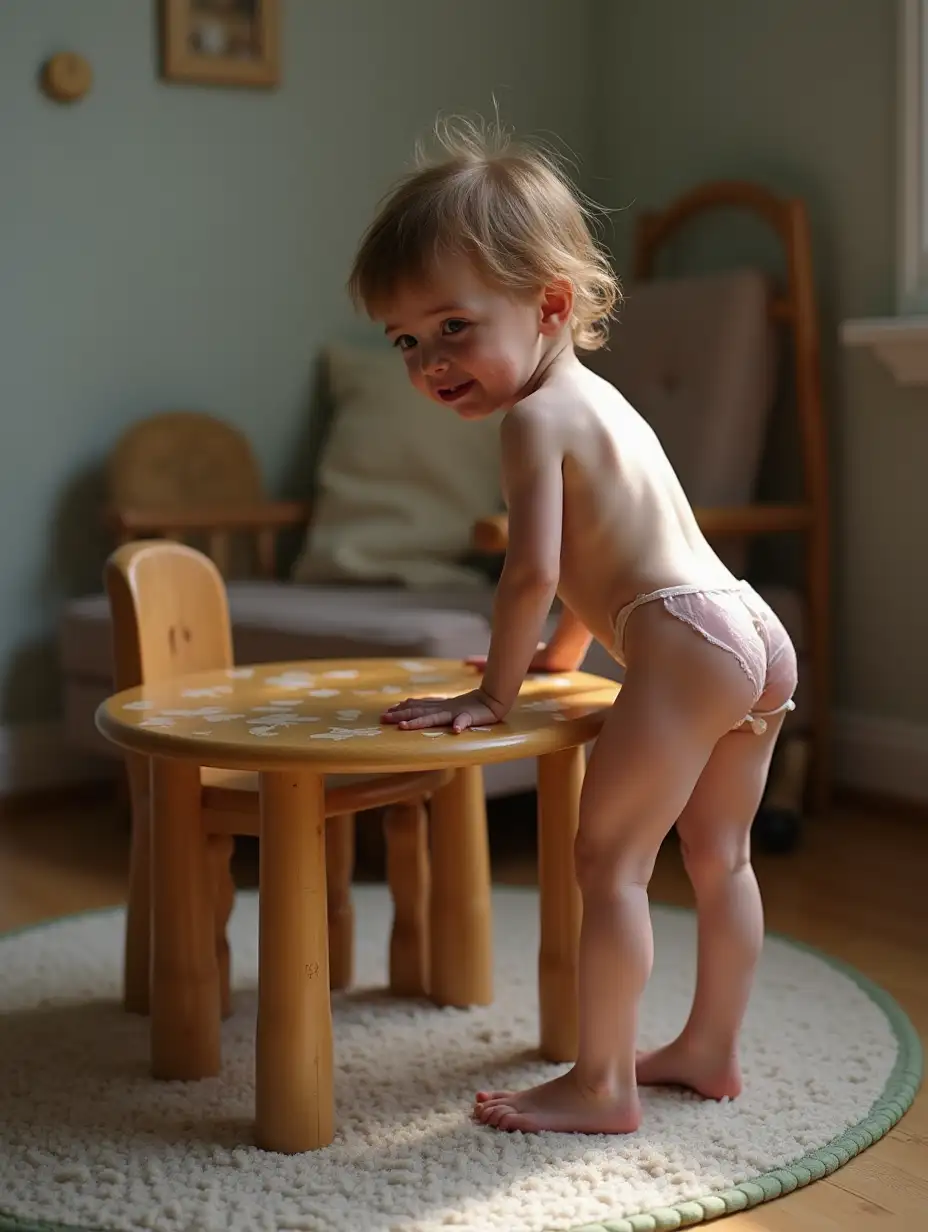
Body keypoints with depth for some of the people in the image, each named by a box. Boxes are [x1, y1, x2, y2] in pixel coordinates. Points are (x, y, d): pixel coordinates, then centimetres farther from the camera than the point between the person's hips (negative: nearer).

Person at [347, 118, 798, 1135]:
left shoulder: (534, 417, -9)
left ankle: (602, 1086, 3)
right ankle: (710, 1051, 32)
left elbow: (534, 571, -18)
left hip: (687, 642, -11)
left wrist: (494, 691, -8)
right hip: (756, 633, 11)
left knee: (607, 860, -4)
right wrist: (562, 653, 37)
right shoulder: (595, 397, 21)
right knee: (718, 857, 19)